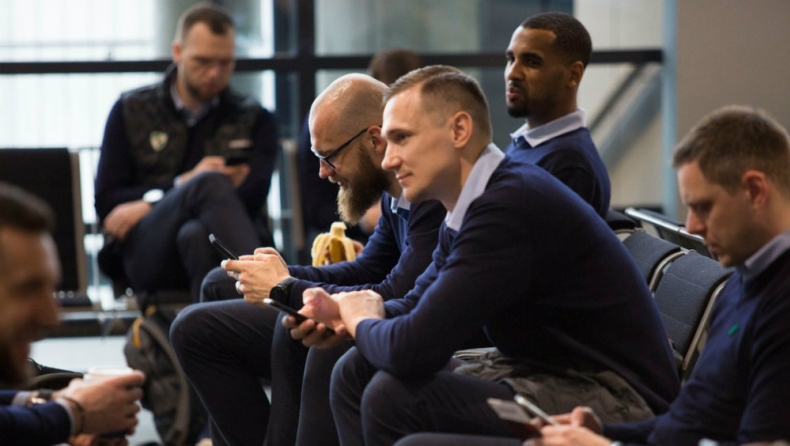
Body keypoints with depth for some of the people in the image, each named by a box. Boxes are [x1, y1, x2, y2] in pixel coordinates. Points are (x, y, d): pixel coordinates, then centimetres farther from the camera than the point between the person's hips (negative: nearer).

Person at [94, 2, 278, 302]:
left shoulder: (254, 120, 19)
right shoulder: (130, 111, 19)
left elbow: (250, 201, 1)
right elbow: (106, 202, 9)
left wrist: (149, 204, -2)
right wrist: (183, 185, -3)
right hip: (144, 253, 0)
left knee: (195, 234, -39)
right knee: (209, 183, -33)